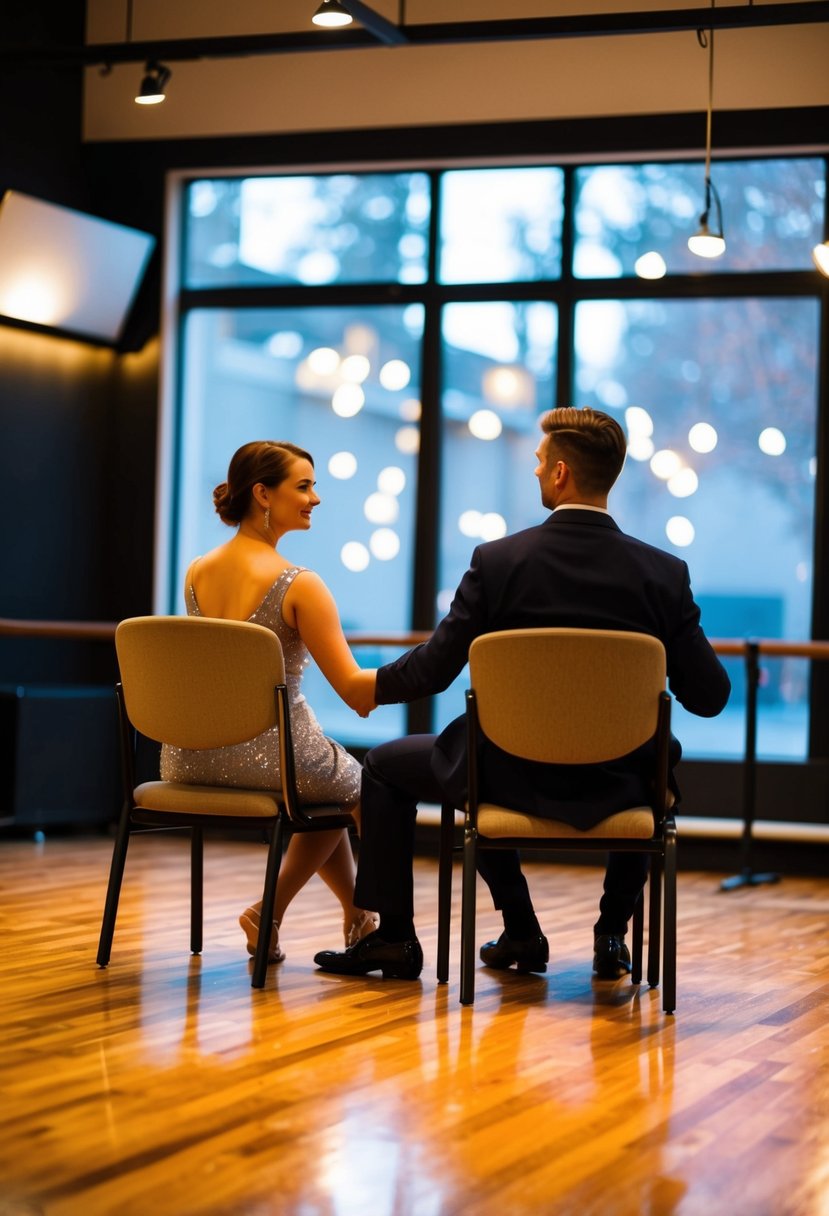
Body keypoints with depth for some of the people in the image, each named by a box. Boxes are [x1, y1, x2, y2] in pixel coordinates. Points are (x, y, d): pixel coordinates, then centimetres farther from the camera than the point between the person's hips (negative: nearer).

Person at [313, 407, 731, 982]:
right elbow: (708, 696, -6)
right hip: (614, 788, 2)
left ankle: (394, 938, 24)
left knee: (385, 766, 25)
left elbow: (433, 671, -6)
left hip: (514, 779, -2)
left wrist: (371, 685, 15)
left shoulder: (498, 561, -12)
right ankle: (613, 935, 28)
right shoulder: (665, 573, -9)